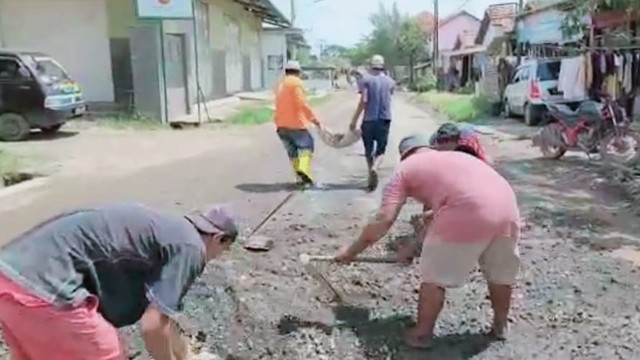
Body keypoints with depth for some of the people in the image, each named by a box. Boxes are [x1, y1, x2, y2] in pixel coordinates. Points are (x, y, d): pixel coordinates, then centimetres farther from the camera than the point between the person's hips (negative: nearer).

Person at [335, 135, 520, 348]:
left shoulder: (405, 169, 17)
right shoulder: (455, 157, 35)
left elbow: (384, 220, 7)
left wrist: (351, 251, 18)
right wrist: (416, 246, 41)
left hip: (467, 215, -7)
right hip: (507, 208, 7)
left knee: (435, 276, 14)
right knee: (501, 273, 28)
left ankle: (422, 334, 26)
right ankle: (500, 325, 47)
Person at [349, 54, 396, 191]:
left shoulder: (366, 80, -4)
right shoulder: (390, 82, 7)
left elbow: (364, 101, -13)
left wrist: (354, 120, -9)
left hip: (369, 120, -2)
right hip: (384, 120, 2)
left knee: (369, 151, 13)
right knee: (380, 150, 6)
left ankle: (371, 174, 18)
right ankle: (374, 168, -23)